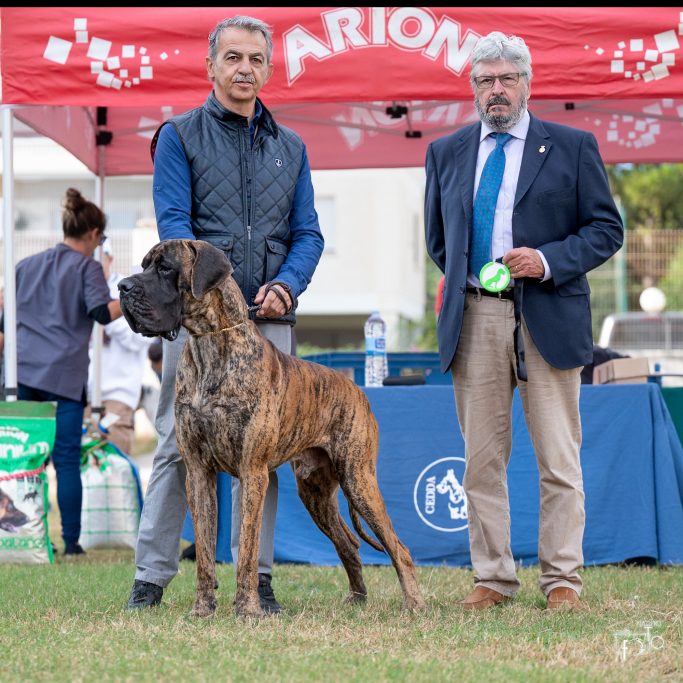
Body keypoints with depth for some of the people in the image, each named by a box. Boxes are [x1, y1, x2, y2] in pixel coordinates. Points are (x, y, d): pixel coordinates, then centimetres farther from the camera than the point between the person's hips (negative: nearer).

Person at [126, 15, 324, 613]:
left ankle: (257, 578, 8)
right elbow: (173, 222, -6)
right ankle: (152, 576, 3)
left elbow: (308, 232, 10)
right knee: (178, 444, -2)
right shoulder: (180, 136, 4)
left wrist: (285, 283, -10)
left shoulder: (290, 147, 14)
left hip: (268, 317, 3)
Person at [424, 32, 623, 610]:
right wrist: (463, 278, 10)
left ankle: (563, 579, 4)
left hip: (548, 319, -3)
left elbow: (606, 228, 2)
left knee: (559, 459, -2)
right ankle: (493, 578, 11)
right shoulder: (446, 153, 14)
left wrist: (548, 260, -11)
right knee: (483, 459, 4)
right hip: (474, 319, 3)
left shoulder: (573, 147, 4)